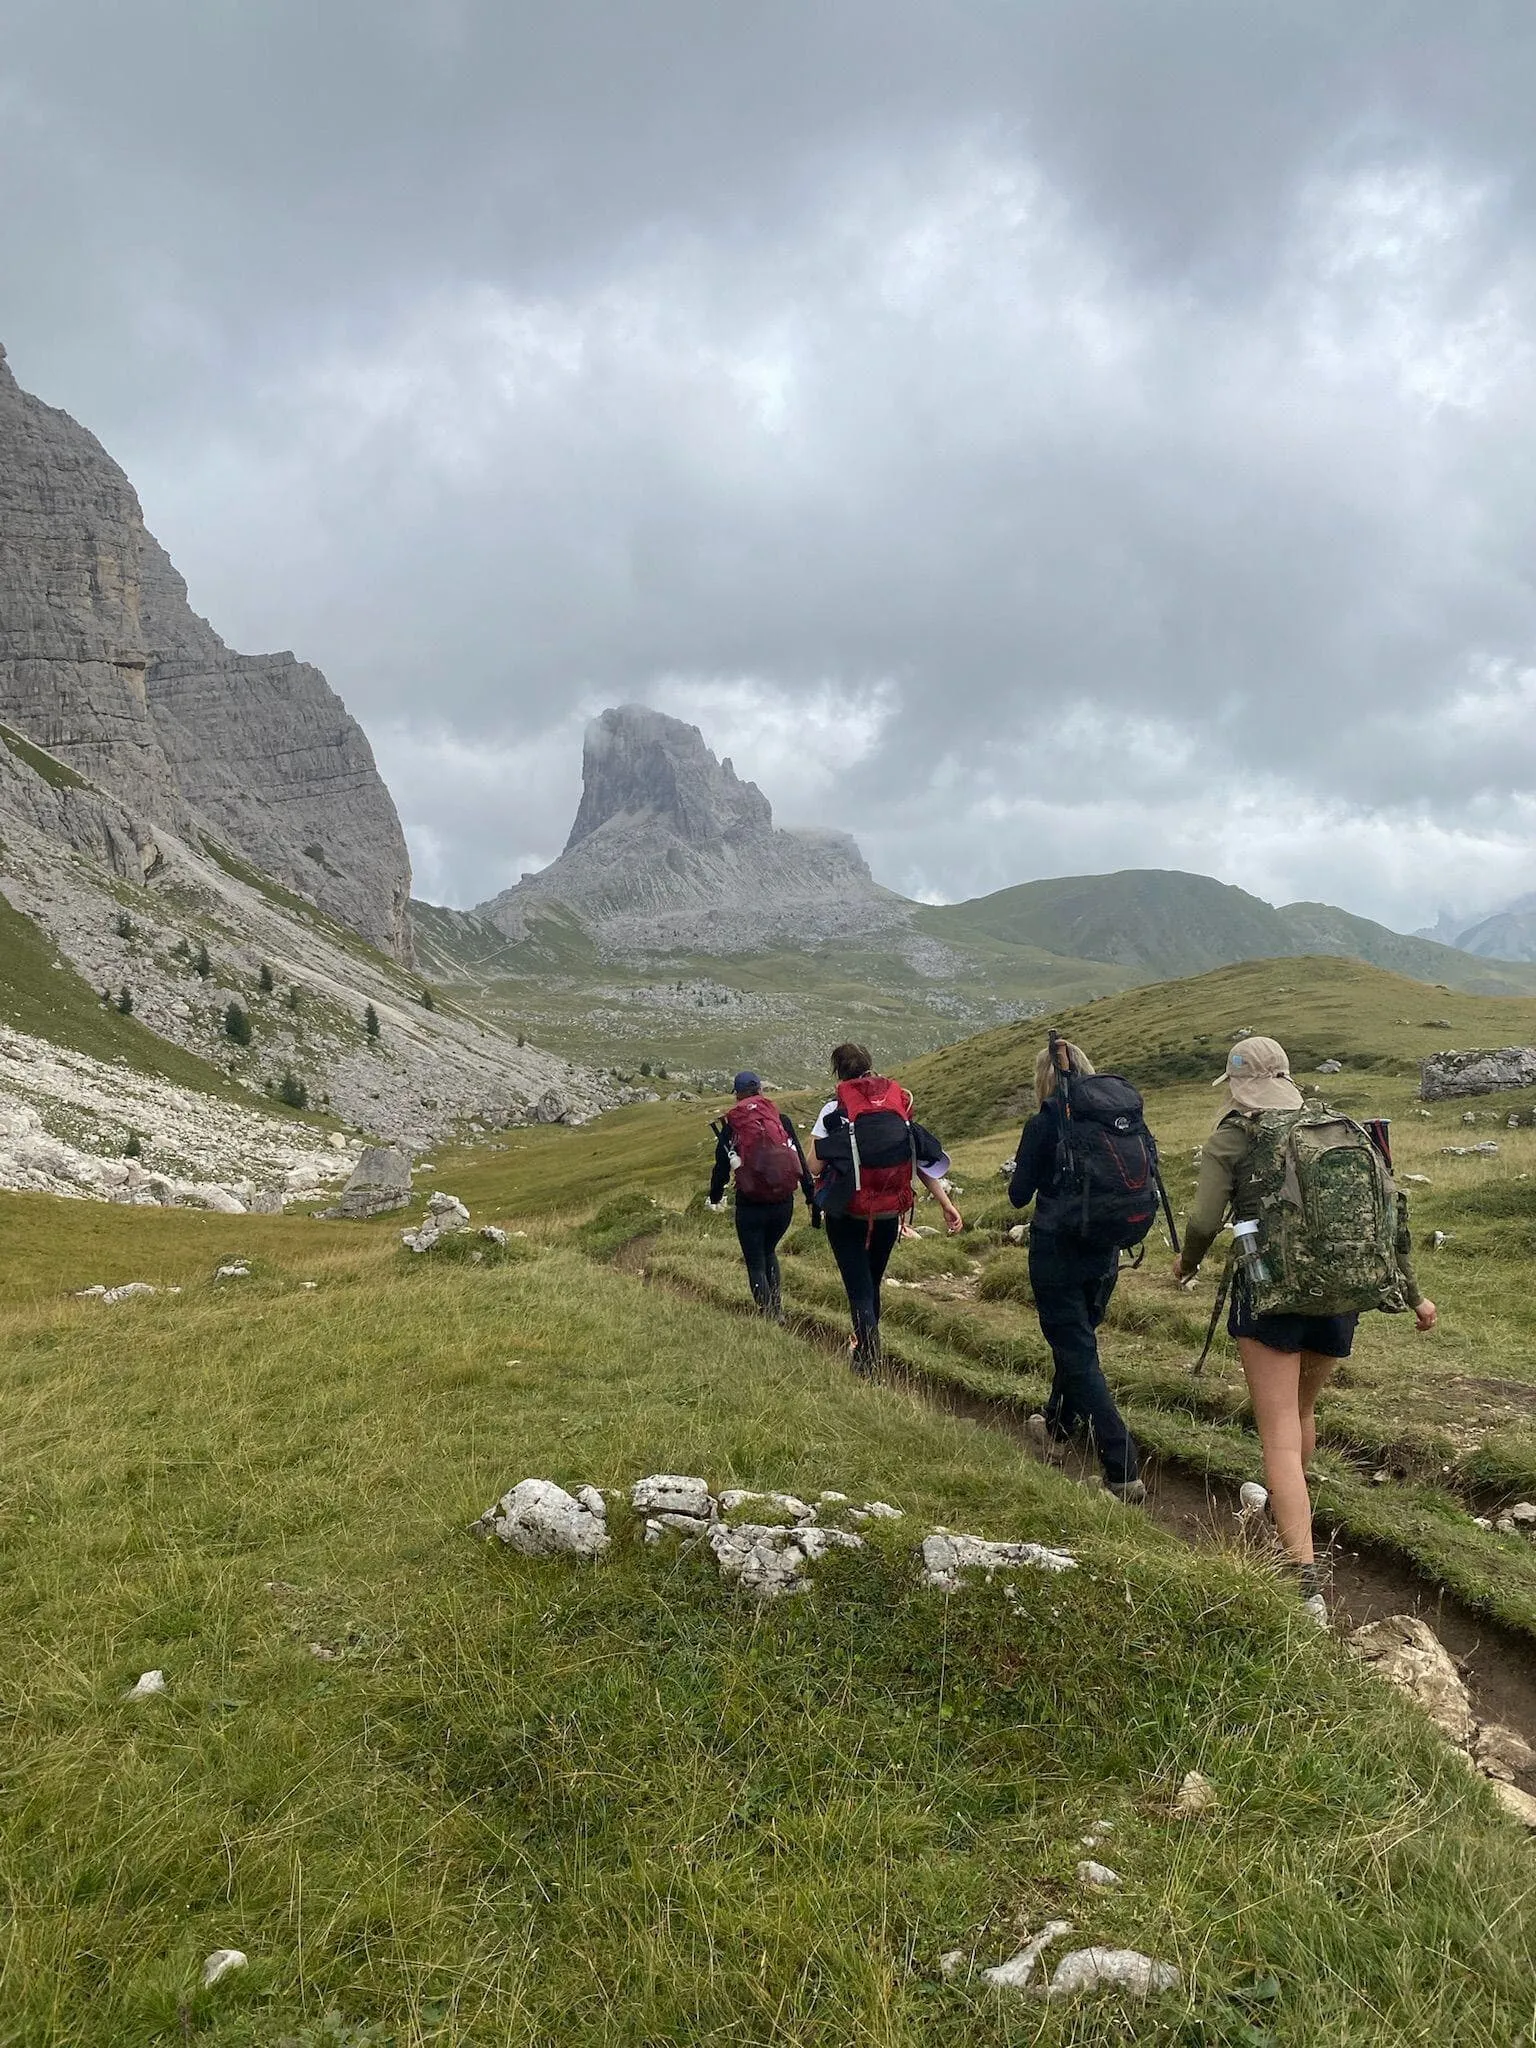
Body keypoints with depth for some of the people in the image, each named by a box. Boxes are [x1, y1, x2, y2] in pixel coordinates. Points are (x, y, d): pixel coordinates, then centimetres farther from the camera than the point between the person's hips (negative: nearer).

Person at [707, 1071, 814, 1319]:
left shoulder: (730, 1126, -1)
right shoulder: (781, 1119, 4)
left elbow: (721, 1168, 5)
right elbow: (800, 1160, 5)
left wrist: (715, 1199, 21)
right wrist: (811, 1194, 13)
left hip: (750, 1206, -3)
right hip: (784, 1204, 3)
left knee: (755, 1263, 11)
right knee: (769, 1252, 26)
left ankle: (768, 1315, 5)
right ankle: (777, 1309, 19)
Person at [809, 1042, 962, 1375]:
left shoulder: (835, 1108, -9)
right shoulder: (900, 1103, 2)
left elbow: (814, 1165, -12)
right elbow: (924, 1160, 0)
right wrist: (946, 1204, 3)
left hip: (846, 1214, -4)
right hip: (889, 1214, 4)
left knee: (859, 1288, 2)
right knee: (872, 1284, 21)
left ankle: (867, 1360, -9)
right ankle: (864, 1347, 36)